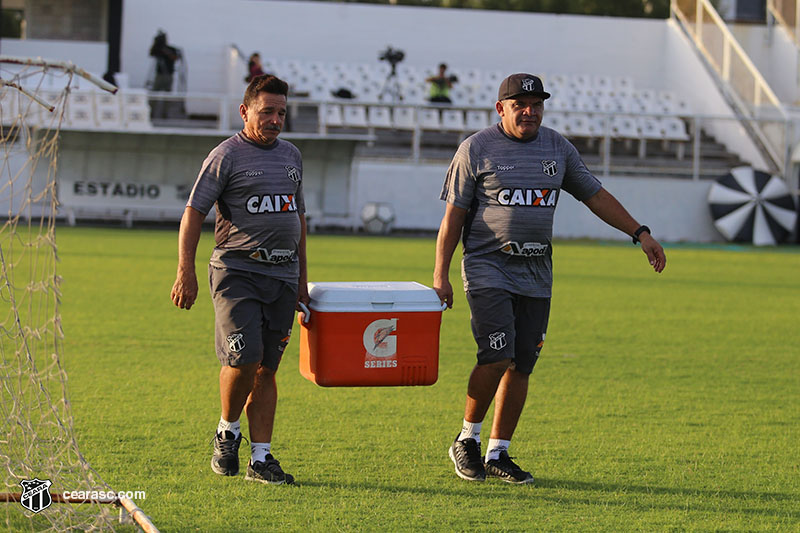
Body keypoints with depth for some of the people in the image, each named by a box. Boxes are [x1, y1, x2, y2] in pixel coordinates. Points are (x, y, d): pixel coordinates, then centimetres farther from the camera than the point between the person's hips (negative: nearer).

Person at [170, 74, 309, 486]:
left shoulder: (291, 155, 17)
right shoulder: (226, 156, -2)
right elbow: (194, 212, -4)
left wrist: (301, 277, 22)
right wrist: (186, 272, -12)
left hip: (282, 274, 5)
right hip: (237, 270, -5)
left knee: (266, 368, 4)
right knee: (243, 358, -17)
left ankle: (260, 458, 6)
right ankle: (227, 432, 9)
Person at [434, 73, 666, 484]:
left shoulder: (558, 149, 10)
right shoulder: (476, 149, -3)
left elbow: (595, 196, 17)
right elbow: (454, 215, -2)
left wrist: (640, 233, 9)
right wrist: (440, 276, -7)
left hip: (536, 274, 5)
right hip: (488, 267, -5)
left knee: (521, 365, 3)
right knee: (497, 357, -17)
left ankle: (498, 453, 12)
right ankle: (467, 441, 1)